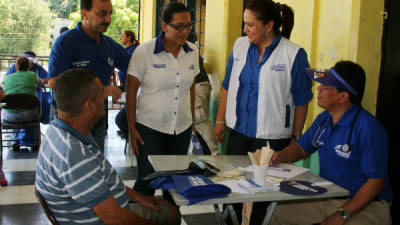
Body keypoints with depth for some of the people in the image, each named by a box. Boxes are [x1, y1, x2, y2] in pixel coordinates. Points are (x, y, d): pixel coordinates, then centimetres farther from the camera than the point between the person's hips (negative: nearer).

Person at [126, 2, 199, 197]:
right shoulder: (144, 51, -9)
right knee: (147, 181, 2)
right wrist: (132, 129, -8)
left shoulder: (193, 52, 5)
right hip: (150, 128, -4)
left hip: (182, 129, 4)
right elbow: (131, 91, -6)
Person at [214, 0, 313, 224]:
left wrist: (296, 138, -3)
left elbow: (301, 101, -6)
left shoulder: (294, 54, -12)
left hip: (272, 137, -5)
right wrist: (220, 121, 10)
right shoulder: (240, 45, 3)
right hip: (238, 131, 5)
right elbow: (228, 86, 10)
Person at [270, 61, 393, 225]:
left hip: (365, 206, -6)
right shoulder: (324, 119, 7)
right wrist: (280, 156, -3)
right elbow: (301, 148, 19)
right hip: (325, 198, 6)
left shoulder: (369, 128, -18)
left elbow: (377, 181, -19)